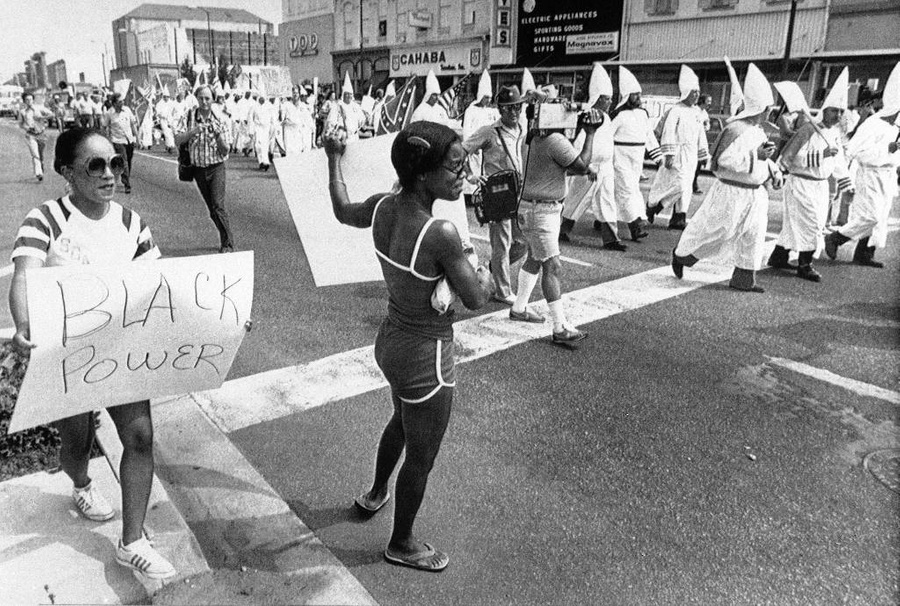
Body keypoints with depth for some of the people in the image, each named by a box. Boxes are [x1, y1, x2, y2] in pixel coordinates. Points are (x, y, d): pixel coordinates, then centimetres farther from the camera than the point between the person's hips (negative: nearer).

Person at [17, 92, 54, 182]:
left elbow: (51, 114, -1)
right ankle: (38, 173, -27)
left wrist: (41, 117, -14)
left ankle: (41, 171, 33)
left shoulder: (39, 108, 4)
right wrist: (27, 128, -8)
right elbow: (20, 124, 13)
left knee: (41, 155, 13)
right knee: (35, 155, -17)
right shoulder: (22, 111, 6)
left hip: (41, 134, 2)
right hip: (30, 135, -2)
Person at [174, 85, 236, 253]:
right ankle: (226, 239, 25)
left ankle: (228, 244, -11)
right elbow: (177, 140, -10)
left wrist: (218, 133, -22)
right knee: (212, 209, 11)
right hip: (198, 168, 3)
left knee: (218, 206, -17)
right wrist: (194, 131, -24)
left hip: (216, 167, -3)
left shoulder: (221, 119, -5)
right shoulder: (189, 117, 0)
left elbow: (226, 150, -6)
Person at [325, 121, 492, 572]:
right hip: (425, 358, -8)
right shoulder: (441, 234, -31)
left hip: (391, 342, 8)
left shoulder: (383, 206, -9)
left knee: (402, 421, 36)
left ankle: (375, 494, 61)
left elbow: (342, 211, 13)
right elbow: (475, 299, -20)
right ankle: (401, 544, 42)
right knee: (420, 460, 17)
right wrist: (485, 274, 2)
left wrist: (334, 157, 26)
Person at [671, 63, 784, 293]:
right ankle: (681, 255, 26)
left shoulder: (758, 131, 11)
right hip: (732, 193, -9)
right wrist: (756, 155, -28)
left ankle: (744, 279, 18)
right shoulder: (736, 129, -19)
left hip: (755, 193, 9)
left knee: (753, 236, 9)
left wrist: (775, 172, 8)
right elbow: (724, 161, -27)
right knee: (716, 231, 3)